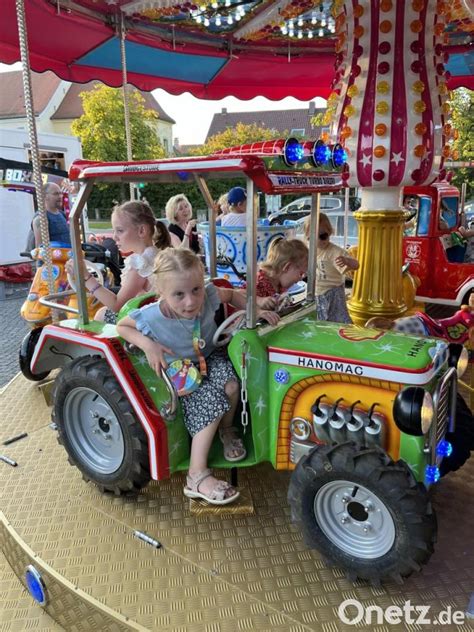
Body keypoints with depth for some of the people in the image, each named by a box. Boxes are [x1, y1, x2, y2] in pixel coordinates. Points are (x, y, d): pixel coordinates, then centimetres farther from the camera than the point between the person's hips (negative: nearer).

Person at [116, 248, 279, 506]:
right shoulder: (152, 317, -30)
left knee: (231, 385, -27)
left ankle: (226, 430, 5)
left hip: (211, 357, 3)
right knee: (210, 405, -23)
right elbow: (121, 326, -11)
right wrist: (148, 345, -28)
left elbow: (232, 294, 0)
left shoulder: (208, 296, -22)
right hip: (182, 372, -3)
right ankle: (197, 476, -11)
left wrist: (255, 311, -14)